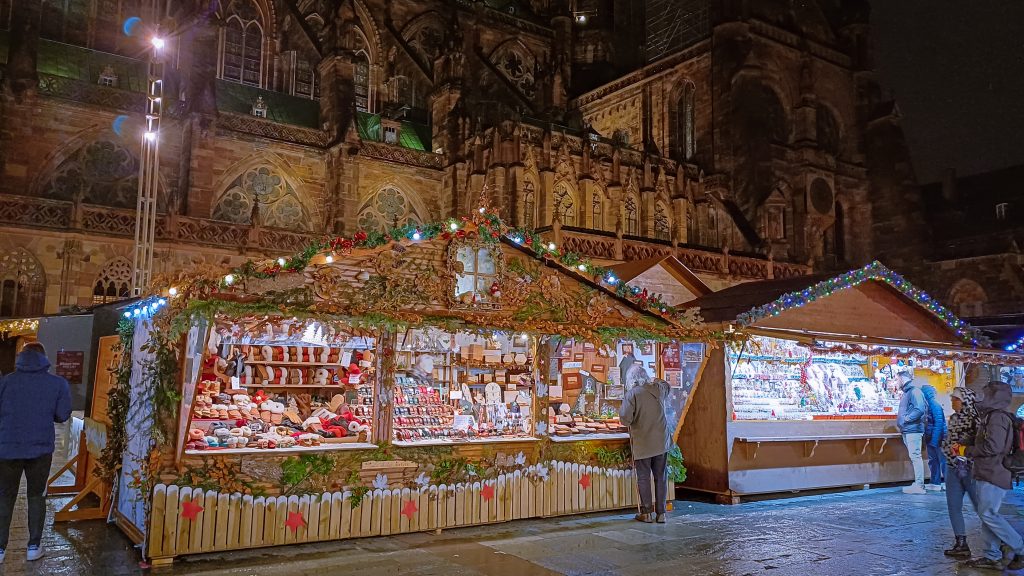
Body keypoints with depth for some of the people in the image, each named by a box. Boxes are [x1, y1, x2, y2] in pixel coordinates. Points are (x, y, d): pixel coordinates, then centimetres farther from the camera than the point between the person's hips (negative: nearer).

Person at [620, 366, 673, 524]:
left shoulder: (632, 394, -14)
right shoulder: (659, 388, 1)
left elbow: (625, 419, -18)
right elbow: (666, 385, 27)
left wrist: (622, 410, 1)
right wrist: (654, 381, 33)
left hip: (642, 443, -4)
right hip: (662, 441, 4)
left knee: (644, 477, 6)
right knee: (661, 477, 9)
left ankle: (647, 512, 10)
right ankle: (661, 512, 13)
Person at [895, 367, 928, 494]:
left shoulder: (914, 391, -12)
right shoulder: (906, 392, 19)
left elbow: (920, 409, -23)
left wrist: (907, 418, -16)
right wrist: (900, 422, 15)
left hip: (913, 430, -10)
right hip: (907, 430, 10)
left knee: (915, 456, -9)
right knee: (914, 457, 13)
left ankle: (919, 486, -7)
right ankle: (918, 484, 18)